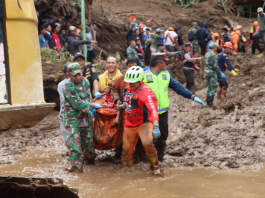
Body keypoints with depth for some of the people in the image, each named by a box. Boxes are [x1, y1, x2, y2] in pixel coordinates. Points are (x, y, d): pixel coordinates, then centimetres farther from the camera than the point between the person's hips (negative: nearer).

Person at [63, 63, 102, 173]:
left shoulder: (85, 81, 4)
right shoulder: (68, 86, -18)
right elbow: (77, 104, -21)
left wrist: (90, 110, 0)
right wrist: (92, 106, -13)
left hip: (86, 117, 6)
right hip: (73, 118, -6)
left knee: (88, 140, 11)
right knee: (74, 140, -14)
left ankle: (90, 158, 35)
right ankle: (77, 165, -14)